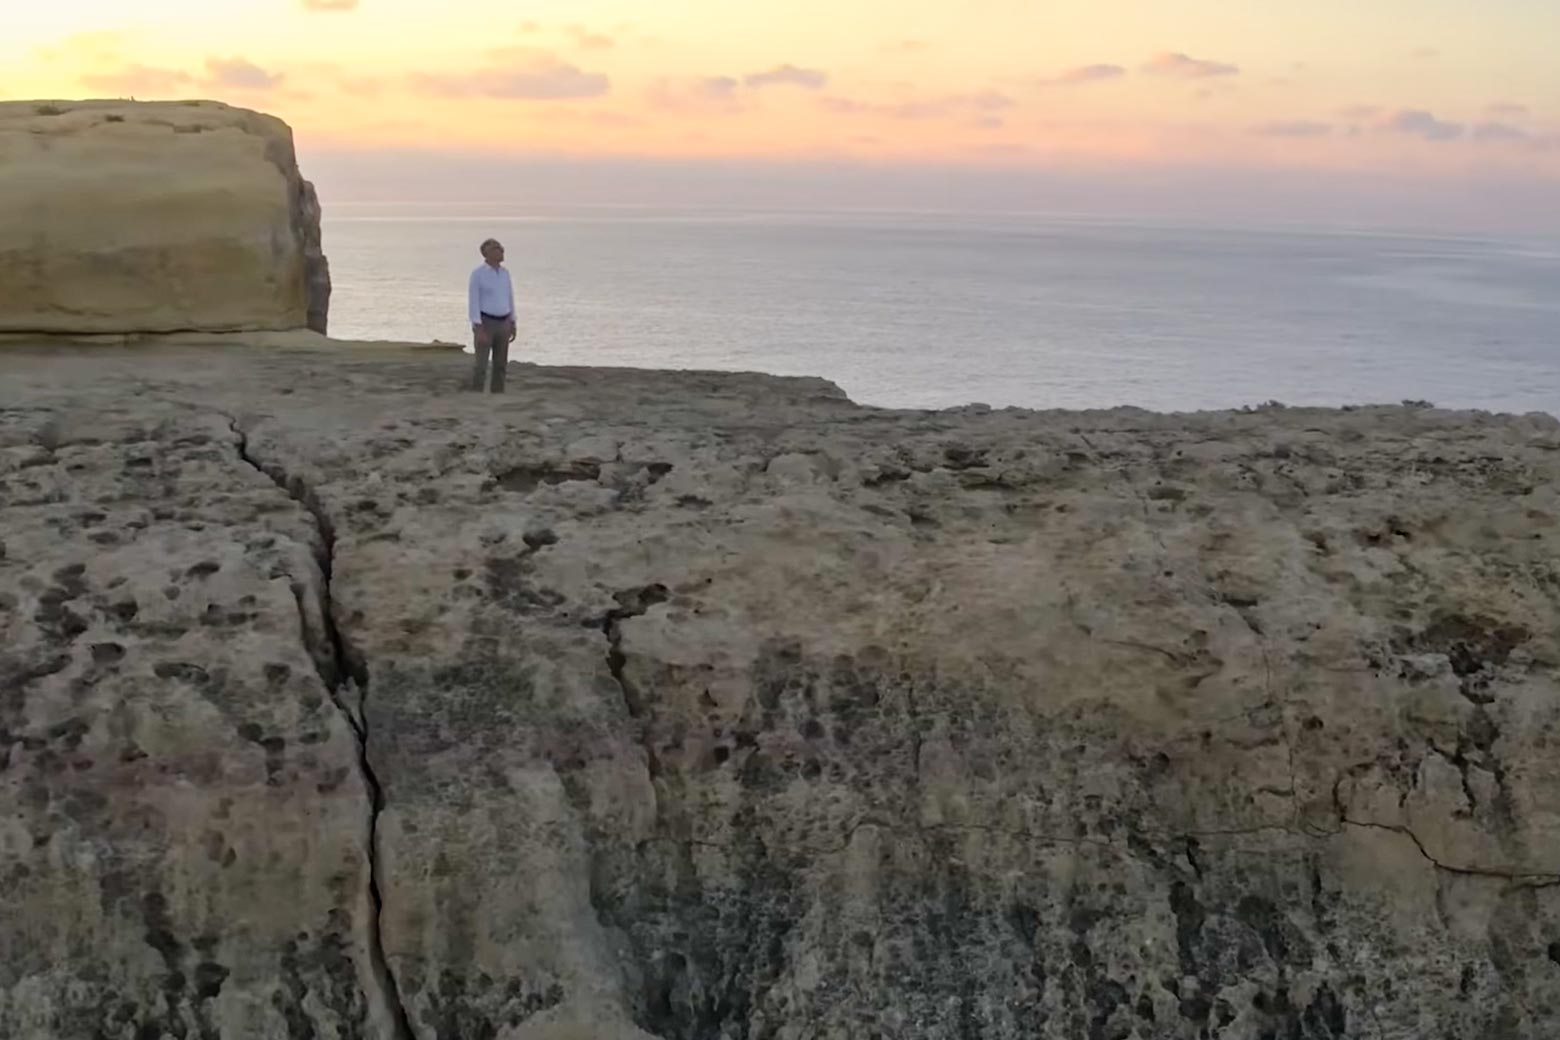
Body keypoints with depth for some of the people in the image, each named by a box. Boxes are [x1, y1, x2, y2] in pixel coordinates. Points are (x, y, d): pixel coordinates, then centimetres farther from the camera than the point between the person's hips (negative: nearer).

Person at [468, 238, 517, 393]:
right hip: (485, 323, -6)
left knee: (500, 365, 7)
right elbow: (473, 302, -15)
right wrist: (478, 330, -21)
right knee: (481, 365, -6)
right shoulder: (477, 274, -13)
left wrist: (513, 325, 12)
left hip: (502, 323, 6)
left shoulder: (504, 273, 7)